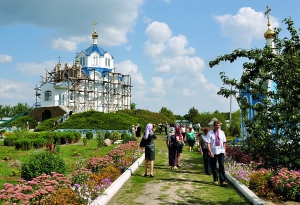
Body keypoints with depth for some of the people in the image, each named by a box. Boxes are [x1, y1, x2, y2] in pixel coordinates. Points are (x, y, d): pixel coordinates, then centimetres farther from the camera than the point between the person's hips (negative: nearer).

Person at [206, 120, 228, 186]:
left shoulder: (222, 133, 5)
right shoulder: (210, 133, -6)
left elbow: (224, 142, 13)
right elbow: (208, 143, -9)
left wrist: (224, 150, 7)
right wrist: (210, 152, -15)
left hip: (221, 152, 2)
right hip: (213, 153, -1)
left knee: (221, 166, -6)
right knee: (213, 167, 9)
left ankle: (222, 181, -4)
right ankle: (215, 180, 25)